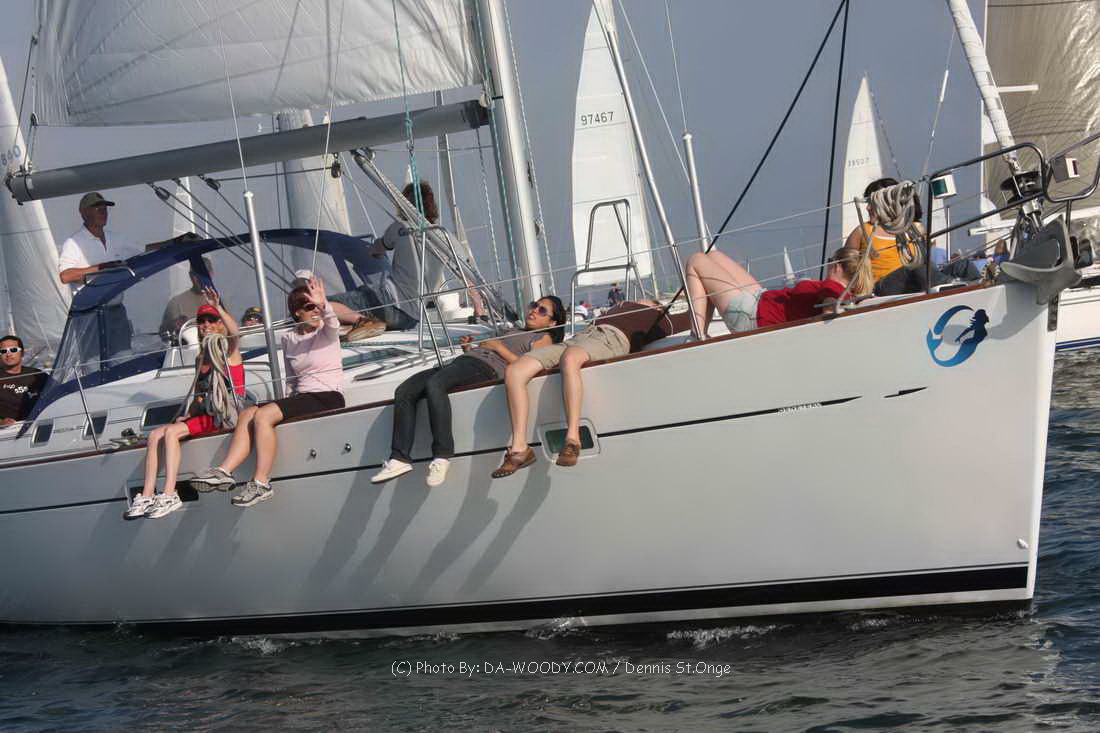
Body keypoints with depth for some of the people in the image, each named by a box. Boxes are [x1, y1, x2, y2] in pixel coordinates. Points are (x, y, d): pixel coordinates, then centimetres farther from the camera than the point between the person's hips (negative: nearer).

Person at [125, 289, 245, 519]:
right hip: (203, 414, 8)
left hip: (223, 414, -8)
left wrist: (218, 307, -35)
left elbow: (235, 332, -24)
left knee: (171, 432, -25)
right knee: (155, 434, -7)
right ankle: (147, 496, -12)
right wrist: (187, 415, 7)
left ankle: (169, 495, -28)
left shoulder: (229, 350, 0)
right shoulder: (201, 360, 22)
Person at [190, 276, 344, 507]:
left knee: (263, 415, -25)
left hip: (329, 398, -7)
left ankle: (261, 483, -28)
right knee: (247, 414, -12)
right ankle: (225, 471, -23)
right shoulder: (288, 339, 15)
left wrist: (323, 304, -46)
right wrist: (291, 401, 4)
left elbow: (333, 324, -27)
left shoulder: (326, 332, -1)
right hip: (301, 397, 7)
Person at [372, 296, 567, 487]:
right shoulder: (512, 332, 40)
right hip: (462, 362, 8)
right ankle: (400, 459, -22)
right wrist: (468, 348, 14)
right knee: (404, 391, -14)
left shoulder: (543, 338, 16)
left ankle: (442, 457, -38)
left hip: (487, 368, -8)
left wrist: (498, 347, -1)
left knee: (434, 384, -37)